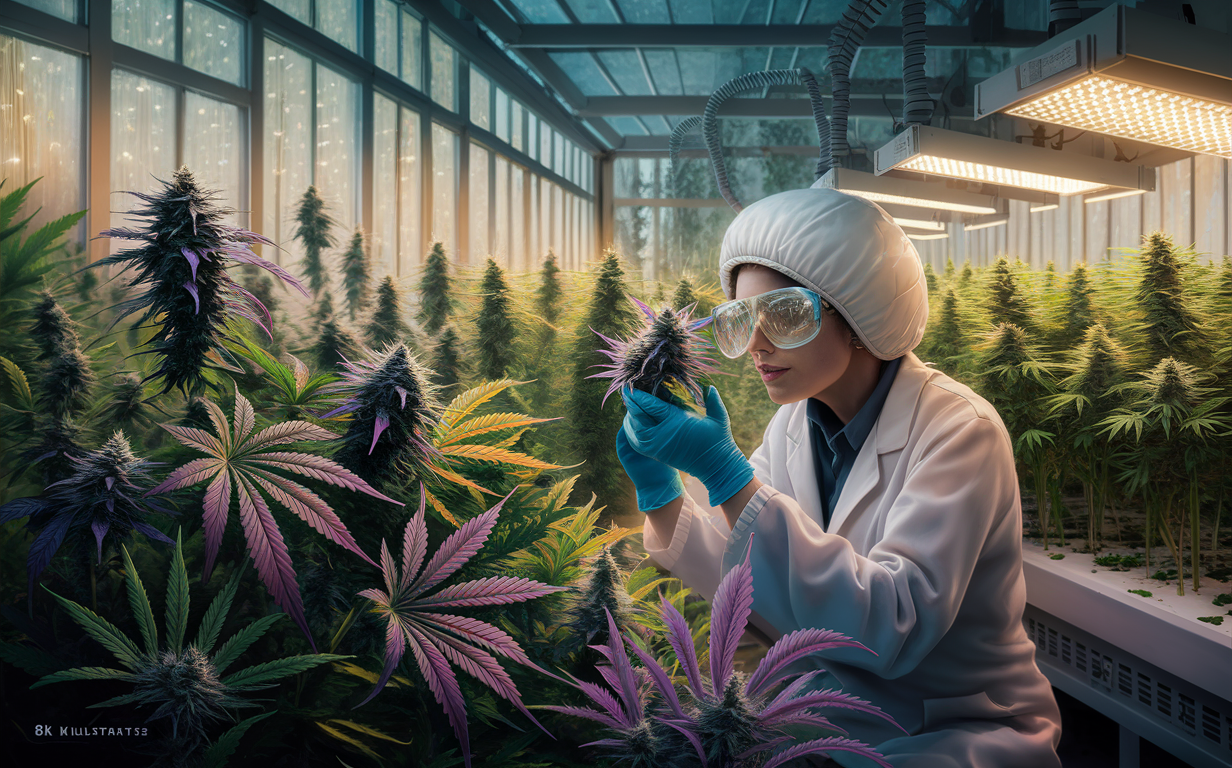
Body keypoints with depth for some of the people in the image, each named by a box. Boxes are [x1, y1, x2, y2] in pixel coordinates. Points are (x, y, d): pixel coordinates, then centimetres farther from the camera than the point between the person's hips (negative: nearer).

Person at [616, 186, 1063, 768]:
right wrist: (661, 496, -13)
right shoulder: (793, 425, 1)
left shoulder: (959, 431, -19)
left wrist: (728, 475, -34)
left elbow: (891, 629, -32)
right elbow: (750, 593, 4)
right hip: (825, 721, 6)